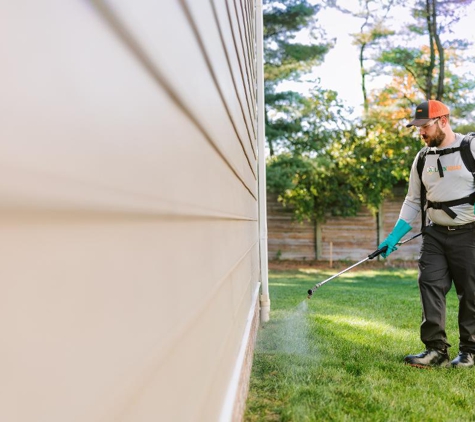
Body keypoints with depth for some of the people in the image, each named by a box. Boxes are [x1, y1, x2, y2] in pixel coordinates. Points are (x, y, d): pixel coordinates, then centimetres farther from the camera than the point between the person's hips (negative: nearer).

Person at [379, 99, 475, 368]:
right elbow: (413, 202, 13)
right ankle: (436, 349, -1)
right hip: (435, 235, 5)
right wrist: (394, 237, 5)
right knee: (430, 286, -5)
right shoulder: (422, 159, 9)